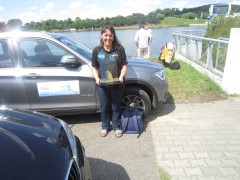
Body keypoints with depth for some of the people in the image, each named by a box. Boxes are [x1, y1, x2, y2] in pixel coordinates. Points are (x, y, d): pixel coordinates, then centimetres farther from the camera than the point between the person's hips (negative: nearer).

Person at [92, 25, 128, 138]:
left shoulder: (119, 49, -3)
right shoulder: (96, 50, 1)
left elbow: (124, 65, -1)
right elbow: (94, 67, 5)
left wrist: (121, 76, -18)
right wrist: (96, 78, -12)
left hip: (116, 84, -1)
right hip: (102, 85, 2)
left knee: (116, 107, 14)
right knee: (104, 107, 15)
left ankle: (117, 127, 33)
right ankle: (105, 127, 36)